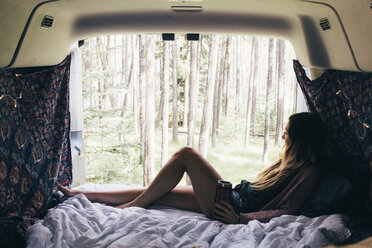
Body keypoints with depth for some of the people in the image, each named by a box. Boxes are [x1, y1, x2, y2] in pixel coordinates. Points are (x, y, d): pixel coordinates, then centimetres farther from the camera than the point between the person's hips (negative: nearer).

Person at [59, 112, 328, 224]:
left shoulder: (310, 172, -9)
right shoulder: (291, 160, 18)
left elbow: (287, 211, -17)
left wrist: (241, 218, -21)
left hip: (236, 206, -9)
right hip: (234, 195, 9)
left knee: (185, 154, -15)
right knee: (152, 195, 3)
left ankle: (134, 204, 1)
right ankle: (81, 195, 12)